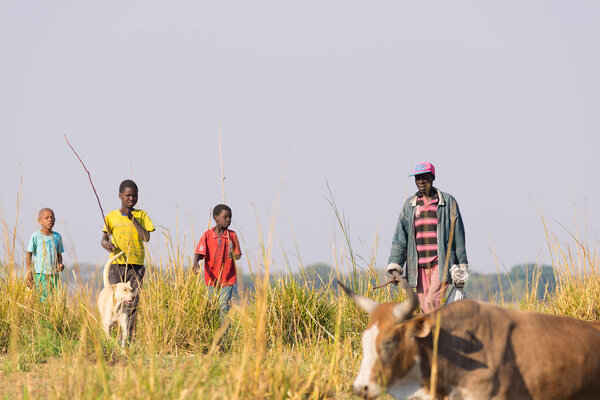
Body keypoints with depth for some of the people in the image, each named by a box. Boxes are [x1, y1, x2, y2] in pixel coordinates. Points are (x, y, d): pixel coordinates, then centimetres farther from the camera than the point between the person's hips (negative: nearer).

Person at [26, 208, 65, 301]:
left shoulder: (57, 237, 10)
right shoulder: (36, 236, -3)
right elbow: (28, 255, -1)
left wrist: (60, 264, -2)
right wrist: (29, 274, -8)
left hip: (54, 274, 4)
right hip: (40, 273, -4)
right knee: (44, 300, -10)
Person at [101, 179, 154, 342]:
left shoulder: (141, 215, 7)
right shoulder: (112, 216, 9)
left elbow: (146, 237, -5)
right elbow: (104, 238, 7)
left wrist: (132, 218, -10)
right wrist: (107, 244, -16)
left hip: (136, 263, 0)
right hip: (116, 263, 0)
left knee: (132, 302, -4)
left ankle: (128, 337, -3)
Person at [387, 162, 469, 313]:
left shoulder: (448, 202, 4)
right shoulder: (410, 204, 13)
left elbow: (458, 236, 5)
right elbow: (400, 238, 10)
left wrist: (462, 268, 3)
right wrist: (394, 265, 0)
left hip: (441, 265, -4)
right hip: (419, 266, 4)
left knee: (431, 302, -19)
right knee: (425, 309, 1)